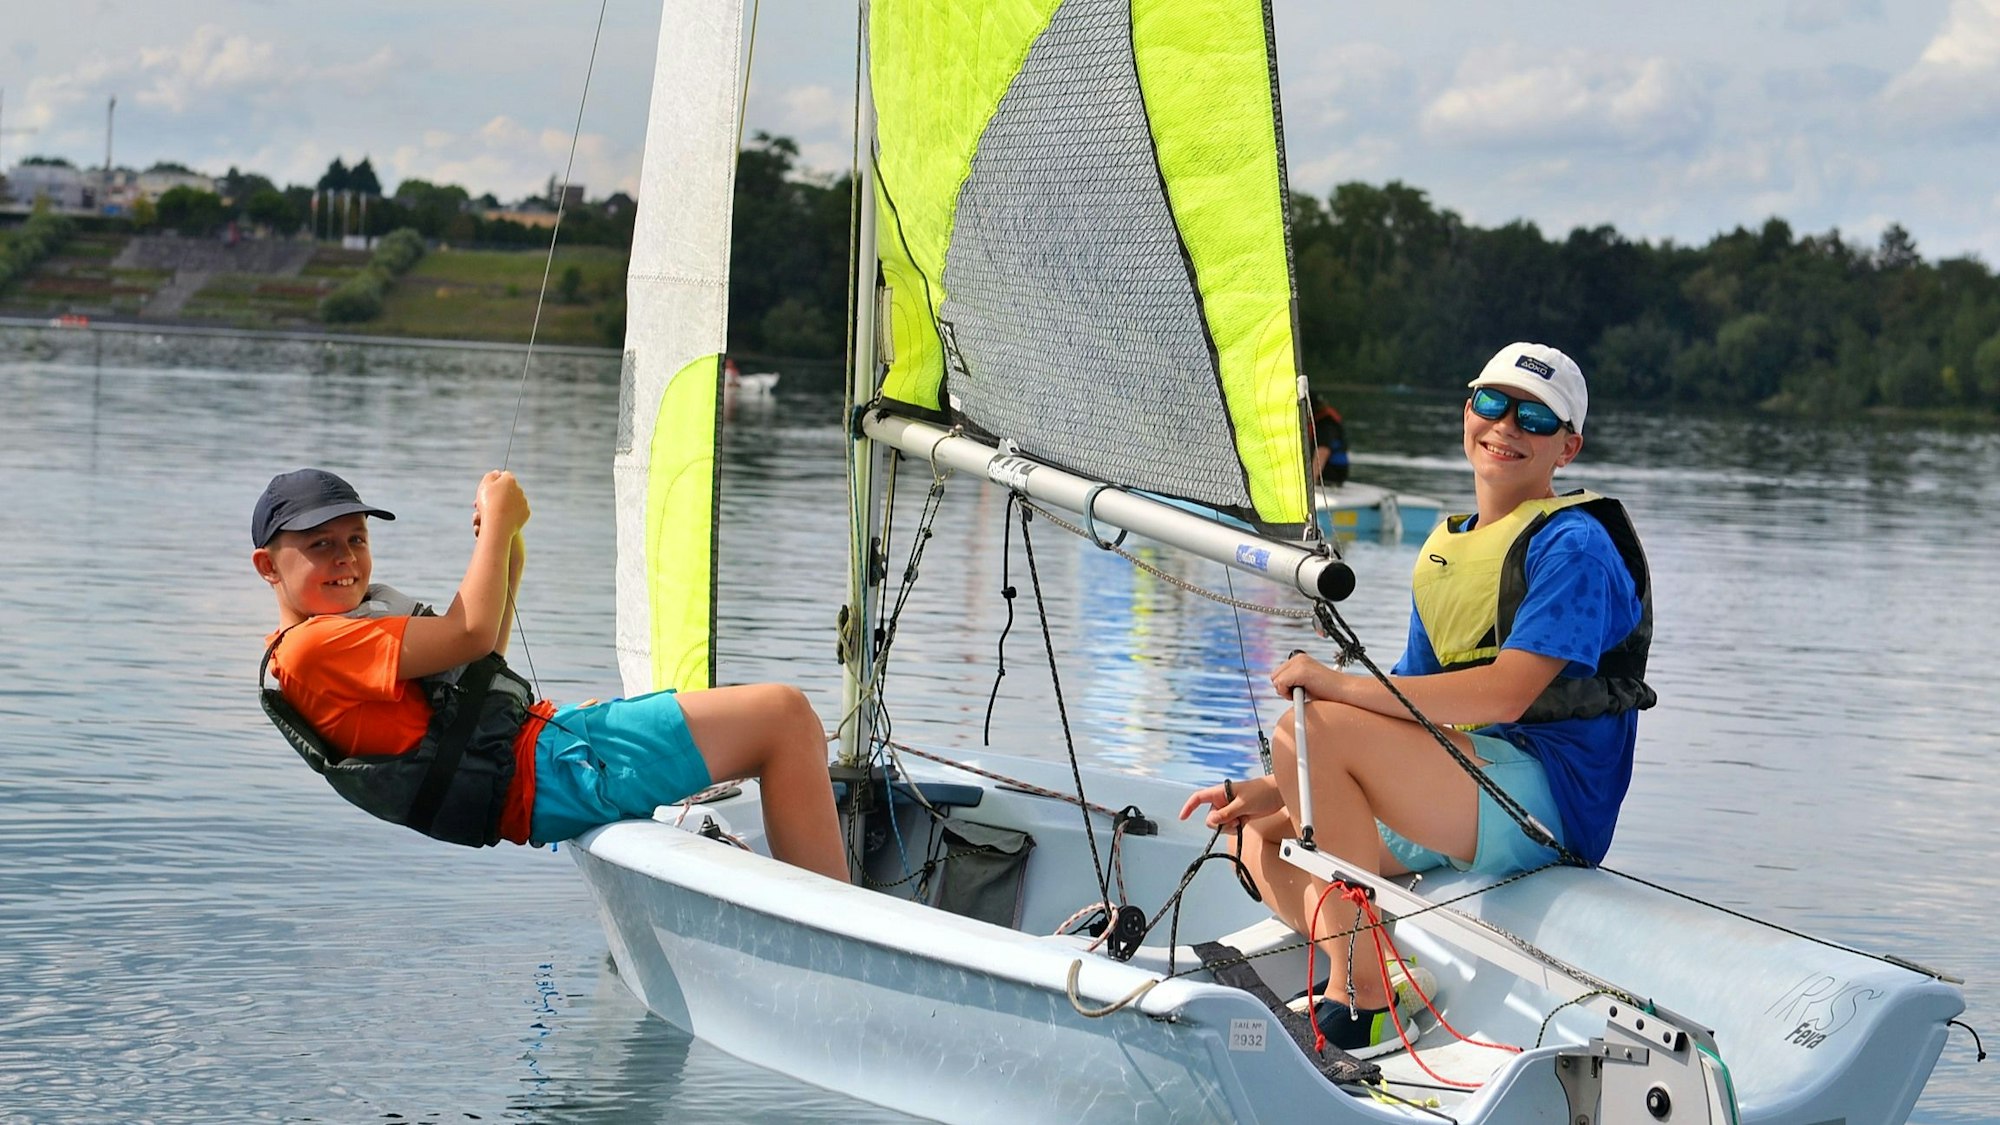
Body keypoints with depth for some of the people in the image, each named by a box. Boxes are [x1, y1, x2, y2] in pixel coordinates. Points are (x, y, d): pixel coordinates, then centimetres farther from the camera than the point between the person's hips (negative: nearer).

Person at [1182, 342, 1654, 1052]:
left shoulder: (1573, 546, -8)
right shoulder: (1443, 552, 19)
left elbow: (1506, 695, -22)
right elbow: (1406, 713, 18)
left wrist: (1340, 684, -22)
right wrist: (1280, 789, 5)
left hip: (1543, 798, -10)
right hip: (1451, 805, 10)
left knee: (1311, 726, -26)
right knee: (1255, 830, 7)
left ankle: (1362, 1000, -24)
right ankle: (1369, 988, -14)